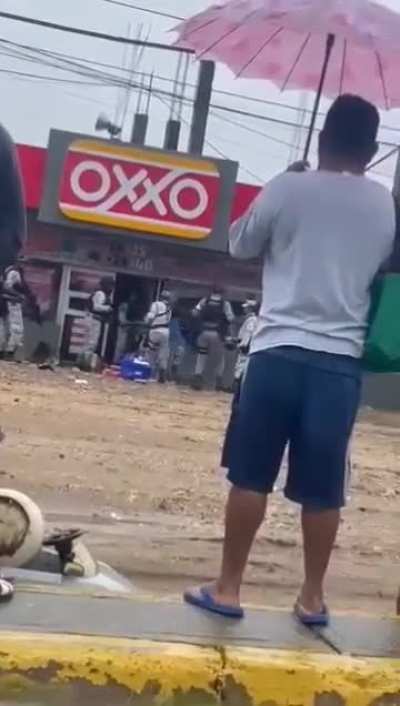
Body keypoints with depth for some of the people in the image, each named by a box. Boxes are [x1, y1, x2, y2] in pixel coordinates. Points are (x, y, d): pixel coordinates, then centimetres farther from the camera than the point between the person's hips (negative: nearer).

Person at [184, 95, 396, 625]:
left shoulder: (288, 189, -2)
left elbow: (241, 246, 11)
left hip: (280, 350, -2)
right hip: (341, 360, 2)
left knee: (250, 476, 6)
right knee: (322, 489, 9)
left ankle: (228, 587, 13)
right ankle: (313, 597, 19)